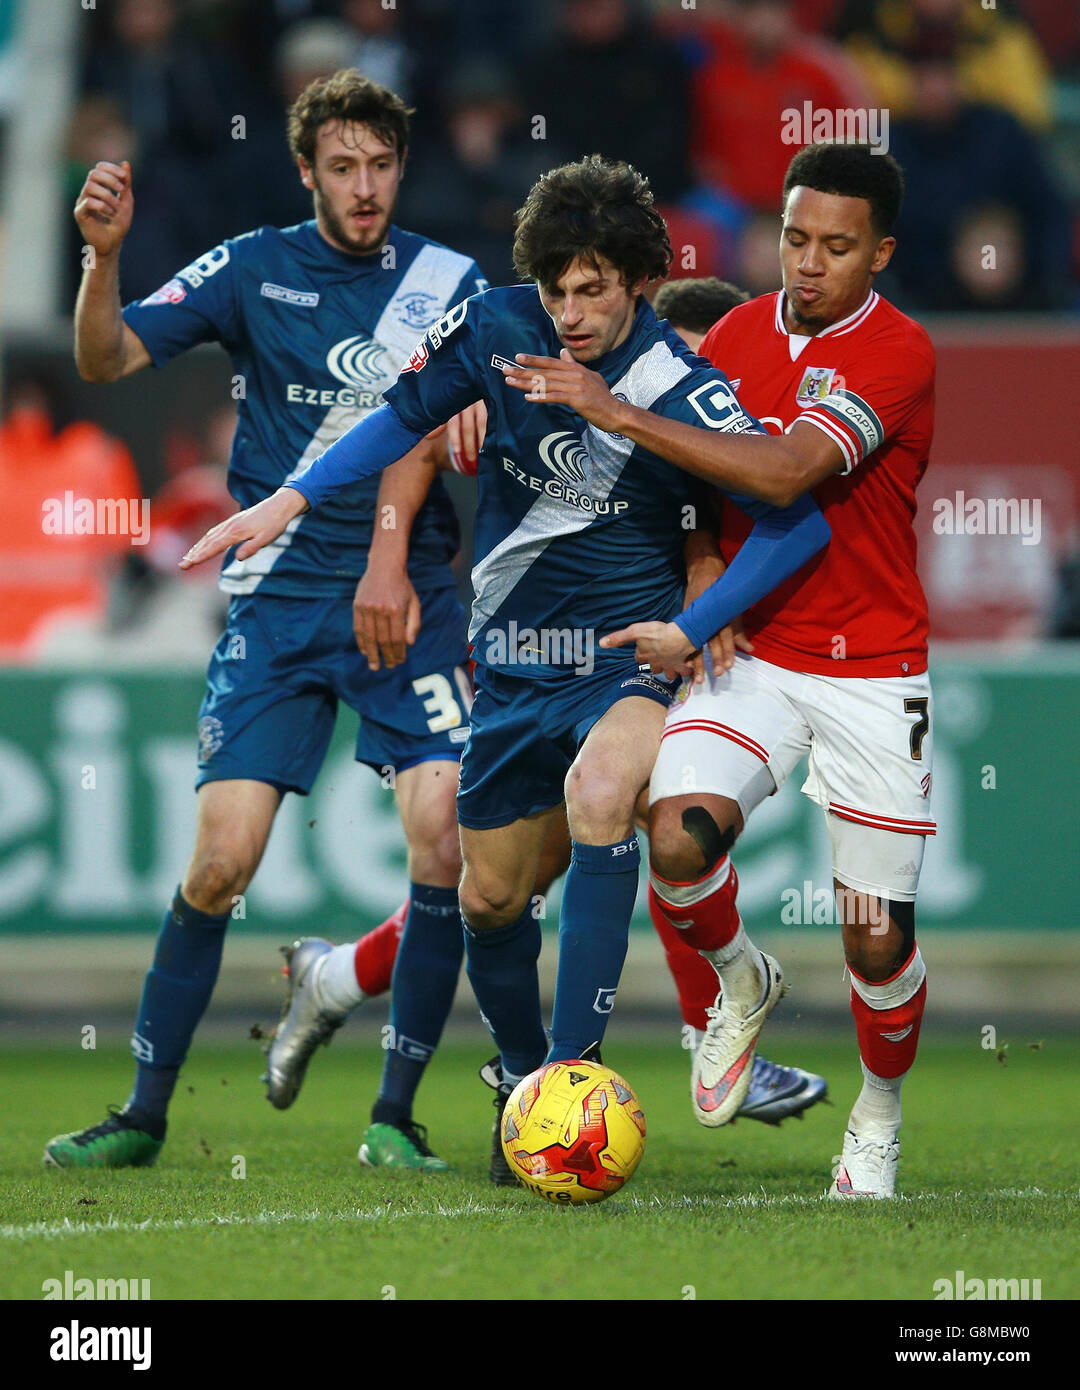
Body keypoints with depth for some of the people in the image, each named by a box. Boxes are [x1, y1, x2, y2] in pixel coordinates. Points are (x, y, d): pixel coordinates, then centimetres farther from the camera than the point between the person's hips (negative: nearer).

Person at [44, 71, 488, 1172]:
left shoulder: (448, 282, 4)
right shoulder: (253, 271, 2)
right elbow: (106, 360, -4)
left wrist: (476, 403, -16)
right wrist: (102, 255, -21)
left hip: (411, 595, 1)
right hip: (277, 597, -1)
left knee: (443, 836, -14)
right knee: (220, 861, -7)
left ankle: (395, 1115, -1)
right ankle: (145, 1113, 7)